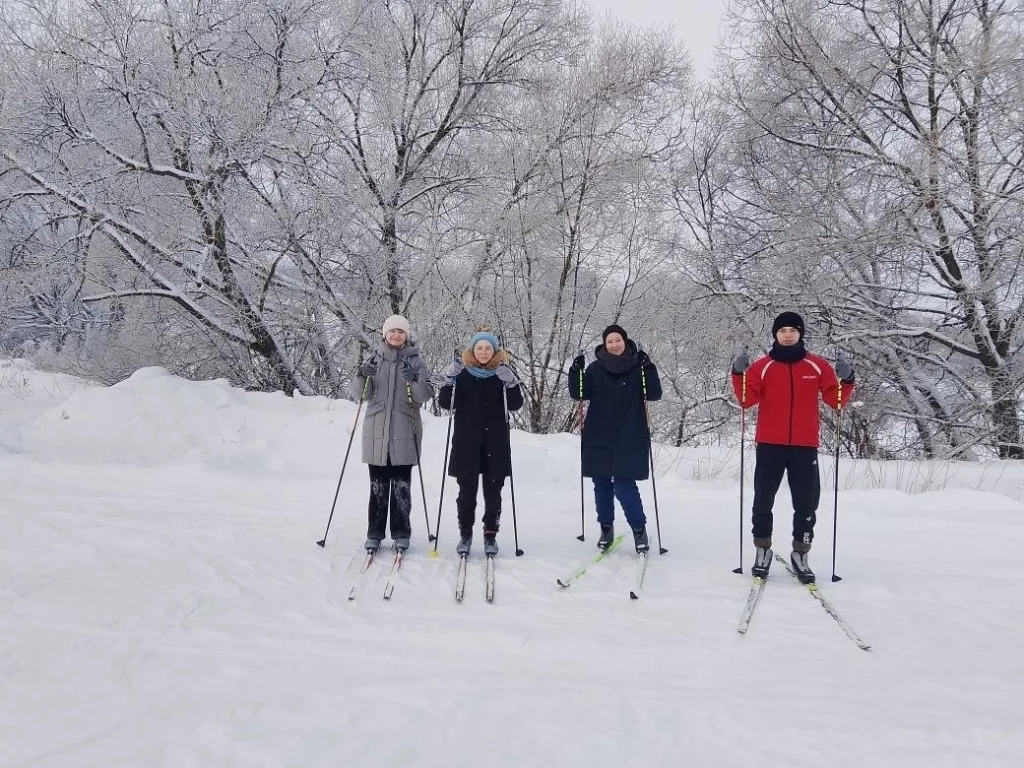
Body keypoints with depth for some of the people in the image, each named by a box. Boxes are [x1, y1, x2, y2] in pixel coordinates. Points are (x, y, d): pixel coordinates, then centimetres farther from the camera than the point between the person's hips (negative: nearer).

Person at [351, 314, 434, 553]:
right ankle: (374, 533, 14)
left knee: (401, 486, 3)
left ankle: (401, 533, 12)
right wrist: (362, 377, -16)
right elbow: (360, 395, 3)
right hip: (377, 432, 1)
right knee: (378, 485, 6)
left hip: (404, 433, -1)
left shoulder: (415, 361, 3)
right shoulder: (374, 358, 7)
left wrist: (412, 381, -23)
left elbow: (425, 395, -5)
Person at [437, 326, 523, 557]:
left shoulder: (503, 373, 3)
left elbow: (516, 405, -6)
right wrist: (450, 380, -19)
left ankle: (490, 534, 17)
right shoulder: (462, 374, 2)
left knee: (493, 491, 5)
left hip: (495, 444, 1)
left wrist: (510, 383, -22)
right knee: (467, 491, 5)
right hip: (467, 443, 0)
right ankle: (465, 534, 18)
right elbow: (446, 404, -5)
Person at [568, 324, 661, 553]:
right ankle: (606, 528, 24)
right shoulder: (595, 368, 4)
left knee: (624, 485, -8)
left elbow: (654, 395, -7)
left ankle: (639, 529, 8)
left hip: (629, 440, -3)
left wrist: (648, 369, -21)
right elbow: (579, 395, 1)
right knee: (602, 485, 9)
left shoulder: (637, 367, 0)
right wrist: (576, 372, -15)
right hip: (598, 439, 3)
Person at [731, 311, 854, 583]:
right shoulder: (762, 366, 2)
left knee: (806, 503, 5)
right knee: (763, 500, 5)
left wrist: (847, 380, -13)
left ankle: (801, 554, 17)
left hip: (805, 446, 1)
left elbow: (835, 400, 3)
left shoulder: (818, 366, 5)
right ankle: (762, 550, 18)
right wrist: (739, 374, -19)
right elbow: (747, 400, -6)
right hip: (769, 445, -1)